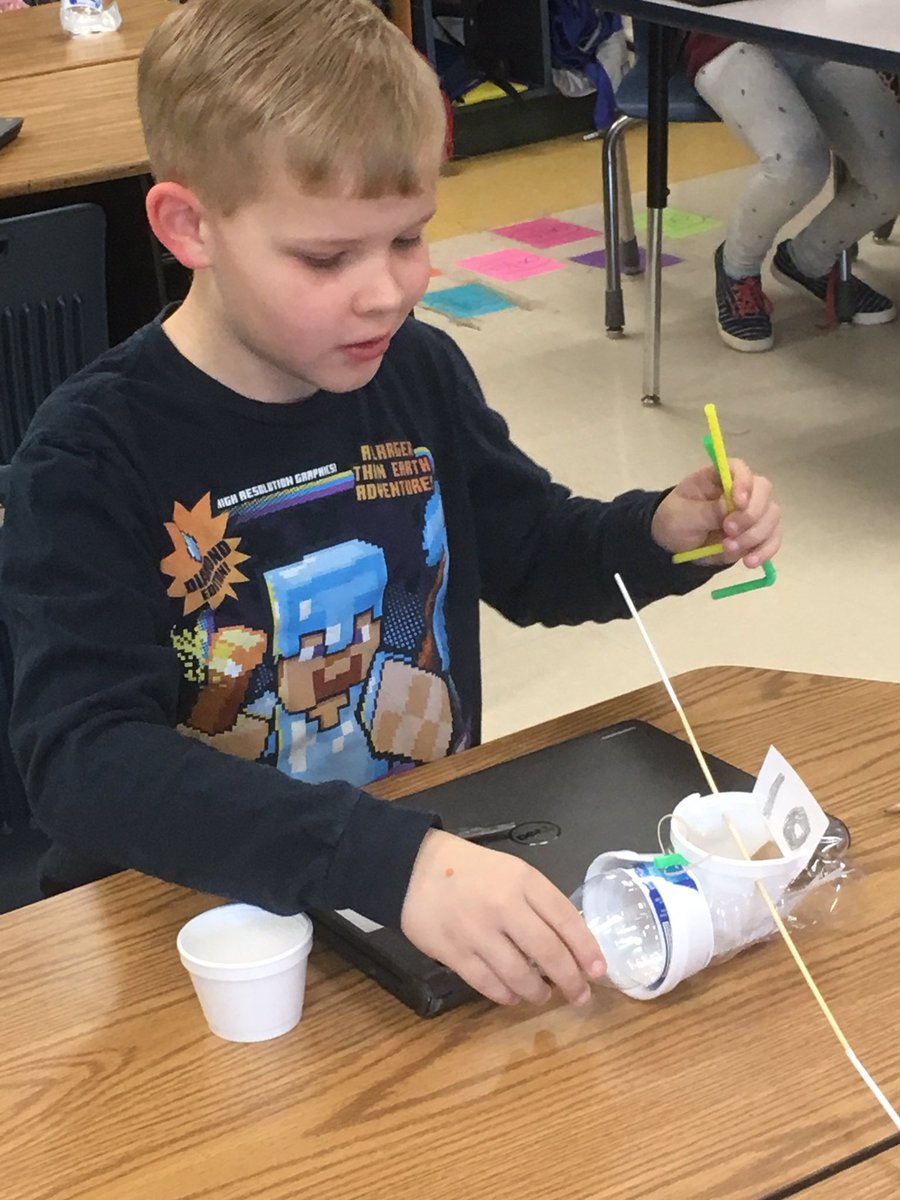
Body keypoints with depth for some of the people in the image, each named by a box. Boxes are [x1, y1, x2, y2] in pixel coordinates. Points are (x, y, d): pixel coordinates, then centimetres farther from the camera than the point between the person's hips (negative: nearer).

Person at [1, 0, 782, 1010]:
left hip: (436, 857, 5)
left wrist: (663, 532, -5)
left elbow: (531, 555, 18)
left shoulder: (419, 373, 1)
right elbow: (83, 759, -31)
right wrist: (388, 860, -44)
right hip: (197, 909, -4)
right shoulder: (90, 457, -18)